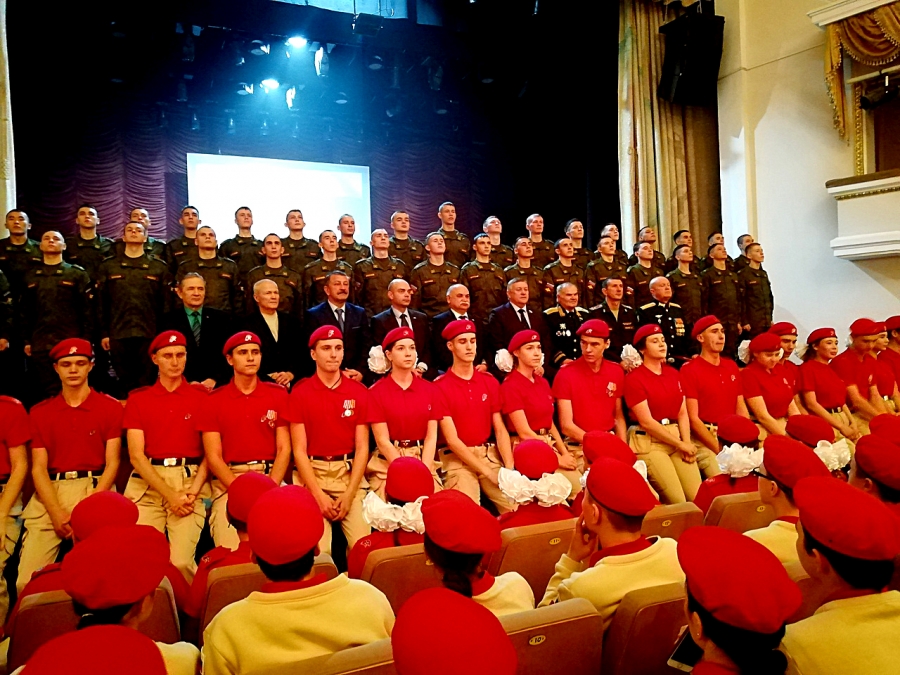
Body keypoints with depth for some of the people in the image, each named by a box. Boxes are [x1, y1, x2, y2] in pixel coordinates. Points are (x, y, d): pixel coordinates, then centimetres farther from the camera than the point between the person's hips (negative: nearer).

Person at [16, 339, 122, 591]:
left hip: (95, 491, -2)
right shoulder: (40, 412, 12)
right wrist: (57, 512, -9)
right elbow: (38, 468, 5)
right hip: (49, 494, 2)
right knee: (27, 579, -6)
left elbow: (112, 463, 1)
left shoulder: (110, 407, 5)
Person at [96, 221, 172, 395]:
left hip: (150, 334, -1)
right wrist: (104, 333, 2)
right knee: (125, 383, 5)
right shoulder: (108, 266, 12)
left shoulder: (159, 267, 9)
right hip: (118, 334, 1)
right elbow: (101, 302, 9)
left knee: (147, 383, 1)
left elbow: (166, 303, 6)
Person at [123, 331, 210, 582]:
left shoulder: (201, 396, 7)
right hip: (147, 484, 1)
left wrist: (193, 490, -11)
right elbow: (136, 455, 1)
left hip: (189, 482, -1)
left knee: (181, 561, -14)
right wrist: (170, 495, -8)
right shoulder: (138, 399, 9)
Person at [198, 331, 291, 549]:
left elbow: (284, 448, 3)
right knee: (231, 554, -18)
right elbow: (213, 457, -1)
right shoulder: (214, 401, 4)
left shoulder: (278, 395, 7)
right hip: (228, 483, -1)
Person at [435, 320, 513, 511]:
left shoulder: (490, 382, 8)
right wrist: (489, 473, -15)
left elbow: (500, 429, 6)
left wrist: (509, 467, -10)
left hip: (490, 455, 4)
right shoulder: (440, 387, -7)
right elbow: (451, 439, -11)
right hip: (457, 459, -4)